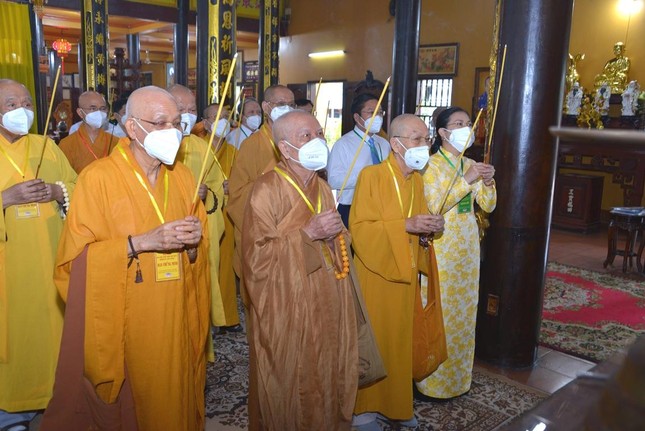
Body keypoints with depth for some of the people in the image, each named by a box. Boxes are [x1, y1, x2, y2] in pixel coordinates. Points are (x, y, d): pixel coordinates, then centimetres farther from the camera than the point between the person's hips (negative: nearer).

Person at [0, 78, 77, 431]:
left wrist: (58, 191, -12)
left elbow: (78, 188, 7)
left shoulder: (47, 147, 8)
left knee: (53, 323, 10)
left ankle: (56, 393, 27)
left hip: (50, 259, 3)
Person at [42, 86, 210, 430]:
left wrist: (193, 242, -13)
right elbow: (77, 255, -14)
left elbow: (200, 250, 9)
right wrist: (143, 241, -23)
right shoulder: (98, 178, -9)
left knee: (173, 398, 13)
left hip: (174, 322, 4)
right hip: (121, 325, -4)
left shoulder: (182, 176, 5)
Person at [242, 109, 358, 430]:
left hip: (324, 308, 7)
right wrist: (306, 233, -22)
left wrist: (334, 235, -1)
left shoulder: (322, 188, 10)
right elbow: (256, 256, -18)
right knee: (291, 388, 7)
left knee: (325, 380, 17)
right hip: (286, 313, -6)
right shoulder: (266, 190, -13)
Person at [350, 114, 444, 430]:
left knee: (401, 339, 15)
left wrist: (428, 227, -6)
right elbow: (360, 229, -20)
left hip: (404, 274, 6)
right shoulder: (371, 176, -14)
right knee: (374, 340, 4)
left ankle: (396, 402, 31)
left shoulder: (417, 179, 7)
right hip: (376, 274, -6)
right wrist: (405, 225, -26)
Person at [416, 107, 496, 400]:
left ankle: (457, 375, 27)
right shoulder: (432, 165, -8)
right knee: (439, 313, -3)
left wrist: (487, 183, -10)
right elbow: (434, 207, -19)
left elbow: (488, 206, 9)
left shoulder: (470, 165, 11)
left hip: (468, 245, 7)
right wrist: (466, 180, -22)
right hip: (441, 246, -6)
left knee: (464, 312, 12)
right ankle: (434, 379, 10)